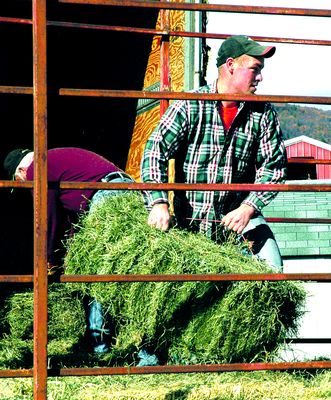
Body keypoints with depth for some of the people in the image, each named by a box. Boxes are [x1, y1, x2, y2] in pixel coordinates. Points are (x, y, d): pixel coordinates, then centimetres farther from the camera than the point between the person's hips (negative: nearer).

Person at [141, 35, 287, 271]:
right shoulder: (189, 106, -7)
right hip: (189, 220, -2)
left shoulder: (264, 114, 0)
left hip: (240, 214, 2)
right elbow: (156, 151, -12)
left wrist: (248, 208, -17)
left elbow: (274, 167, -2)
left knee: (271, 270, -15)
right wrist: (159, 203, -26)